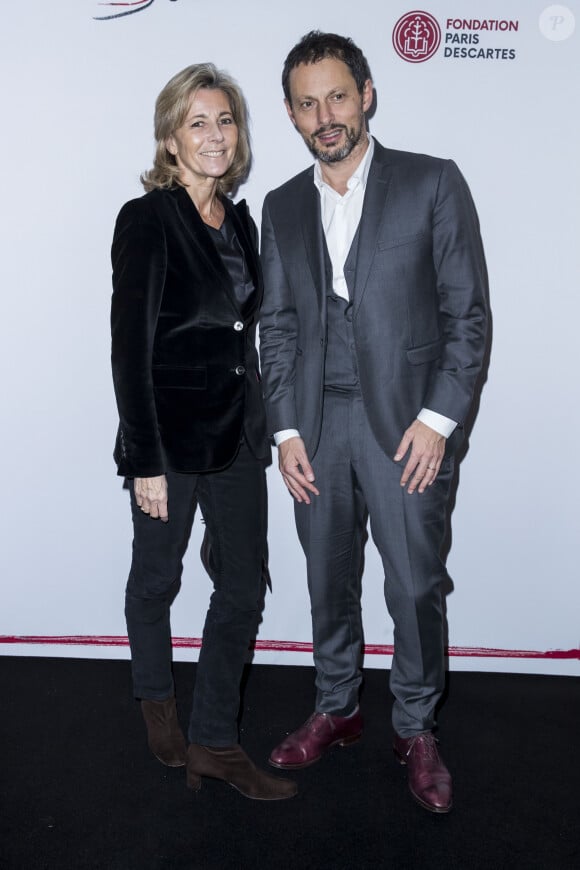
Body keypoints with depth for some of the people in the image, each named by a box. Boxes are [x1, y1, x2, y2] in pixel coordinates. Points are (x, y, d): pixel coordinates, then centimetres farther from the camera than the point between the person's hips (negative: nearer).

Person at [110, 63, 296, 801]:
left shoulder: (240, 221, 9)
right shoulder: (147, 219, -11)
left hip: (238, 431, 6)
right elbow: (129, 347, -14)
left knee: (243, 588, 7)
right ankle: (156, 698, 42)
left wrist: (257, 426, 13)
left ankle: (214, 740, 23)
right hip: (171, 434, -6)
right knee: (157, 578, 14)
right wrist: (146, 461, -16)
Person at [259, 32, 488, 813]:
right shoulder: (282, 207, 11)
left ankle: (415, 728, 25)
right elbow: (276, 326, 10)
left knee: (415, 587, 4)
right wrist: (285, 429, 2)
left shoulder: (433, 184, -1)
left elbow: (467, 312, -4)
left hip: (405, 424, -3)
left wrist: (438, 418, -12)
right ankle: (336, 710, 34)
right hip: (316, 428, 4)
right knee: (329, 583, 14)